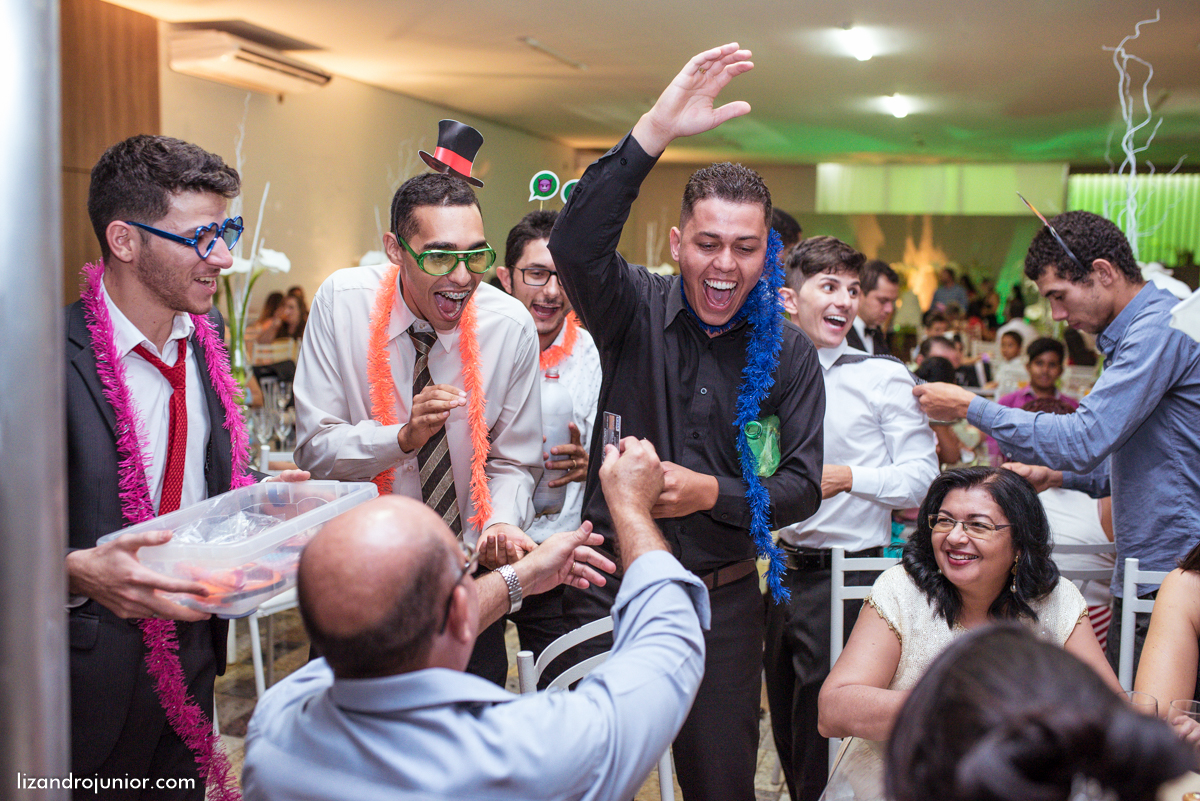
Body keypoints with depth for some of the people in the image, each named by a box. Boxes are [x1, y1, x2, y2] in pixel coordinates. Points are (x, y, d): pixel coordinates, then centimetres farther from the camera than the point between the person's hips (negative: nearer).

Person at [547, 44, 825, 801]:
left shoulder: (788, 351, -2)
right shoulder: (637, 308, -7)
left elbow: (803, 485, -3)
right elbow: (576, 244, -29)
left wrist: (713, 493, -20)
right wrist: (654, 133, -38)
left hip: (723, 597, 2)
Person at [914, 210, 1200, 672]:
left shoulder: (1160, 327, -16)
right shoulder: (1143, 330, 18)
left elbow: (1086, 440, -23)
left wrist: (970, 407, -15)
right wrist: (1059, 475, 10)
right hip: (1145, 573, 10)